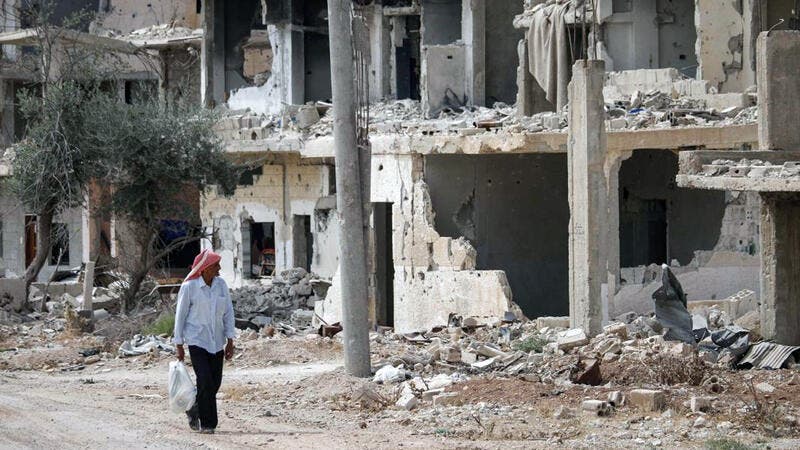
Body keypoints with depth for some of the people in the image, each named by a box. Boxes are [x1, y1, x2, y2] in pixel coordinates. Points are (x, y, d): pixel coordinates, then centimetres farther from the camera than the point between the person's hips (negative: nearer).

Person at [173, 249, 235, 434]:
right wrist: (179, 345, -3)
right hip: (196, 340, -5)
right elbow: (180, 315, -3)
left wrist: (230, 341, 2)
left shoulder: (221, 284, 3)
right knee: (205, 382, -13)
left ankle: (194, 411, 30)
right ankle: (207, 423, -3)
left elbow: (228, 312, 7)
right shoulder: (189, 287, -9)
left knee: (215, 383, 7)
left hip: (217, 342, 5)